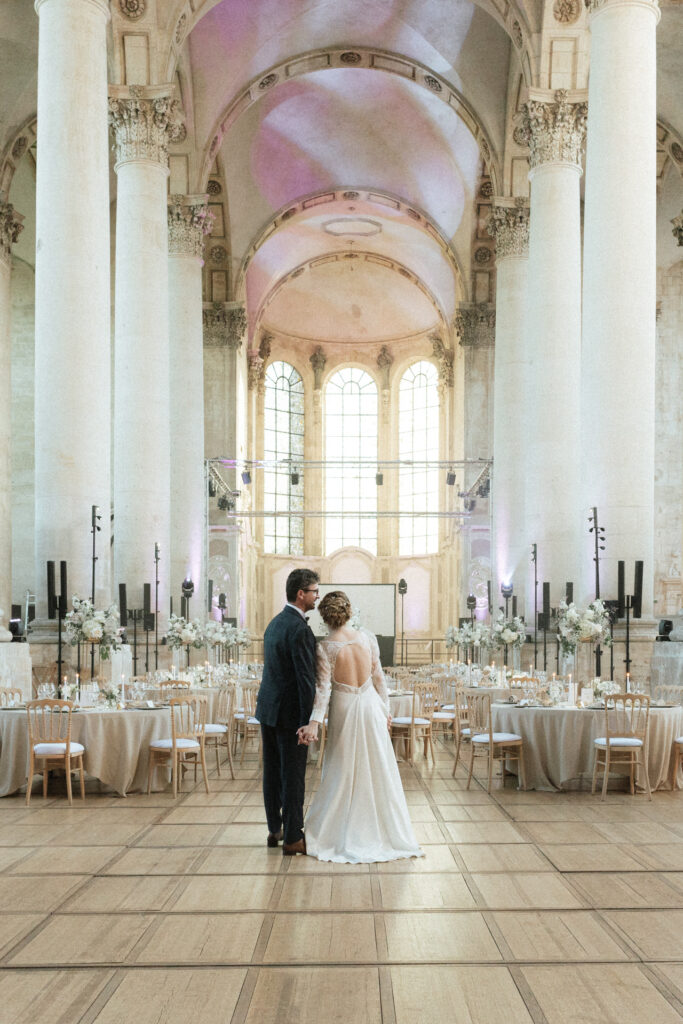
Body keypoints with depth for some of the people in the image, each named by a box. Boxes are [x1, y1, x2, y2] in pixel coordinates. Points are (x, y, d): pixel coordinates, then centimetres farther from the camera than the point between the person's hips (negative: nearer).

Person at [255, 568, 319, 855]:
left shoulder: (275, 622, 11)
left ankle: (274, 830, 27)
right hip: (290, 713, -9)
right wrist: (310, 721, -20)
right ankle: (292, 838, 5)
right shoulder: (300, 629, -18)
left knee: (273, 772, 16)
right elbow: (306, 678, -21)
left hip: (268, 707, 9)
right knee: (293, 776, -1)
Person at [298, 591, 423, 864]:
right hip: (370, 706, 2)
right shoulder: (367, 637, -5)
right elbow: (378, 677, 2)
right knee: (377, 772, 11)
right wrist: (385, 709, 11)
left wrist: (314, 723, -21)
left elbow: (323, 688, -20)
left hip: (344, 709, -2)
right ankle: (380, 831, 20)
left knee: (343, 773, 10)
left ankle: (342, 835, 17)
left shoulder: (325, 647, -14)